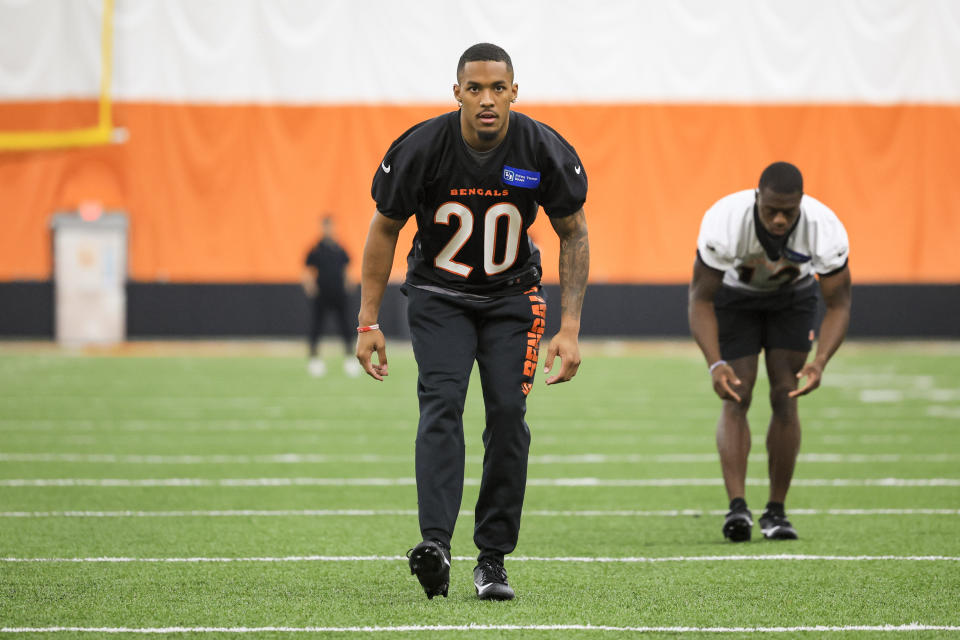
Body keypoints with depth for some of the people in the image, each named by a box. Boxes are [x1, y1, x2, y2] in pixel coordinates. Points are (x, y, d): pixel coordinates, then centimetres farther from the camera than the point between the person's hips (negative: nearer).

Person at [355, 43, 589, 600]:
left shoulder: (544, 151, -17)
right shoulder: (422, 148, -19)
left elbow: (574, 235, -4)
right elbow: (385, 229, -5)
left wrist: (570, 329, -10)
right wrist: (369, 323, -7)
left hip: (512, 296, 1)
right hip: (439, 296, -1)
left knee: (508, 413, -9)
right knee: (442, 404, -20)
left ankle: (493, 559, -1)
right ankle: (436, 543, -33)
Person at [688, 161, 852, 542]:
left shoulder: (825, 229, -35)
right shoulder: (724, 222, -39)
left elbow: (838, 305, -24)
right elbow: (701, 299, -29)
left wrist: (819, 363, -41)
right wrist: (715, 364, -42)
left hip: (793, 297, 1)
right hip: (735, 295, -1)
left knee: (786, 398, -9)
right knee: (736, 399, -15)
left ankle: (776, 512, -2)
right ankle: (737, 507, -23)